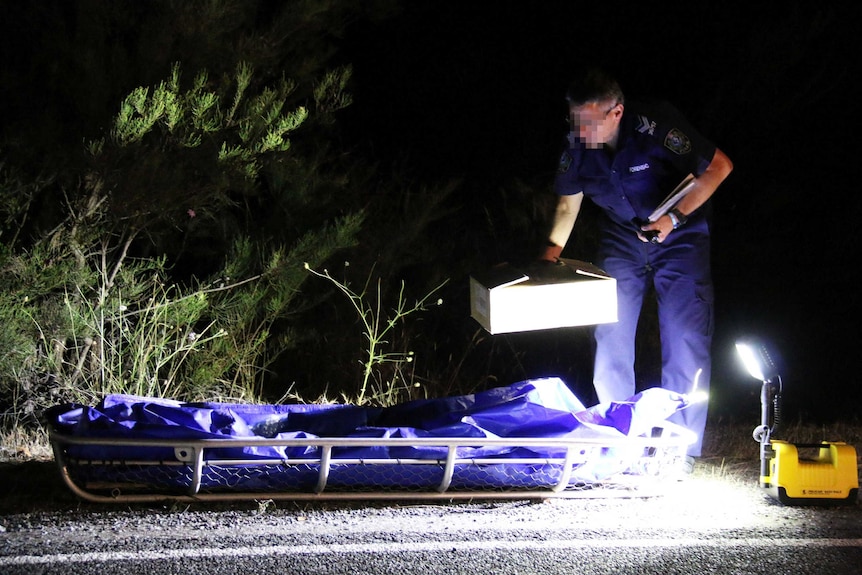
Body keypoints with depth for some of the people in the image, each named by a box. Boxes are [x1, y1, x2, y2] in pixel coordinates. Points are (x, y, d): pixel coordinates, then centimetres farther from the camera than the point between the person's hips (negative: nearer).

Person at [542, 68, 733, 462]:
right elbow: (568, 201, 4)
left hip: (680, 237, -4)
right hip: (620, 240, 4)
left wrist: (675, 217, -25)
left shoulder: (654, 126, -30)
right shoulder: (577, 143, -14)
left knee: (685, 340, -8)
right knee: (610, 340, 0)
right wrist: (552, 252, -6)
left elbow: (719, 166, -21)